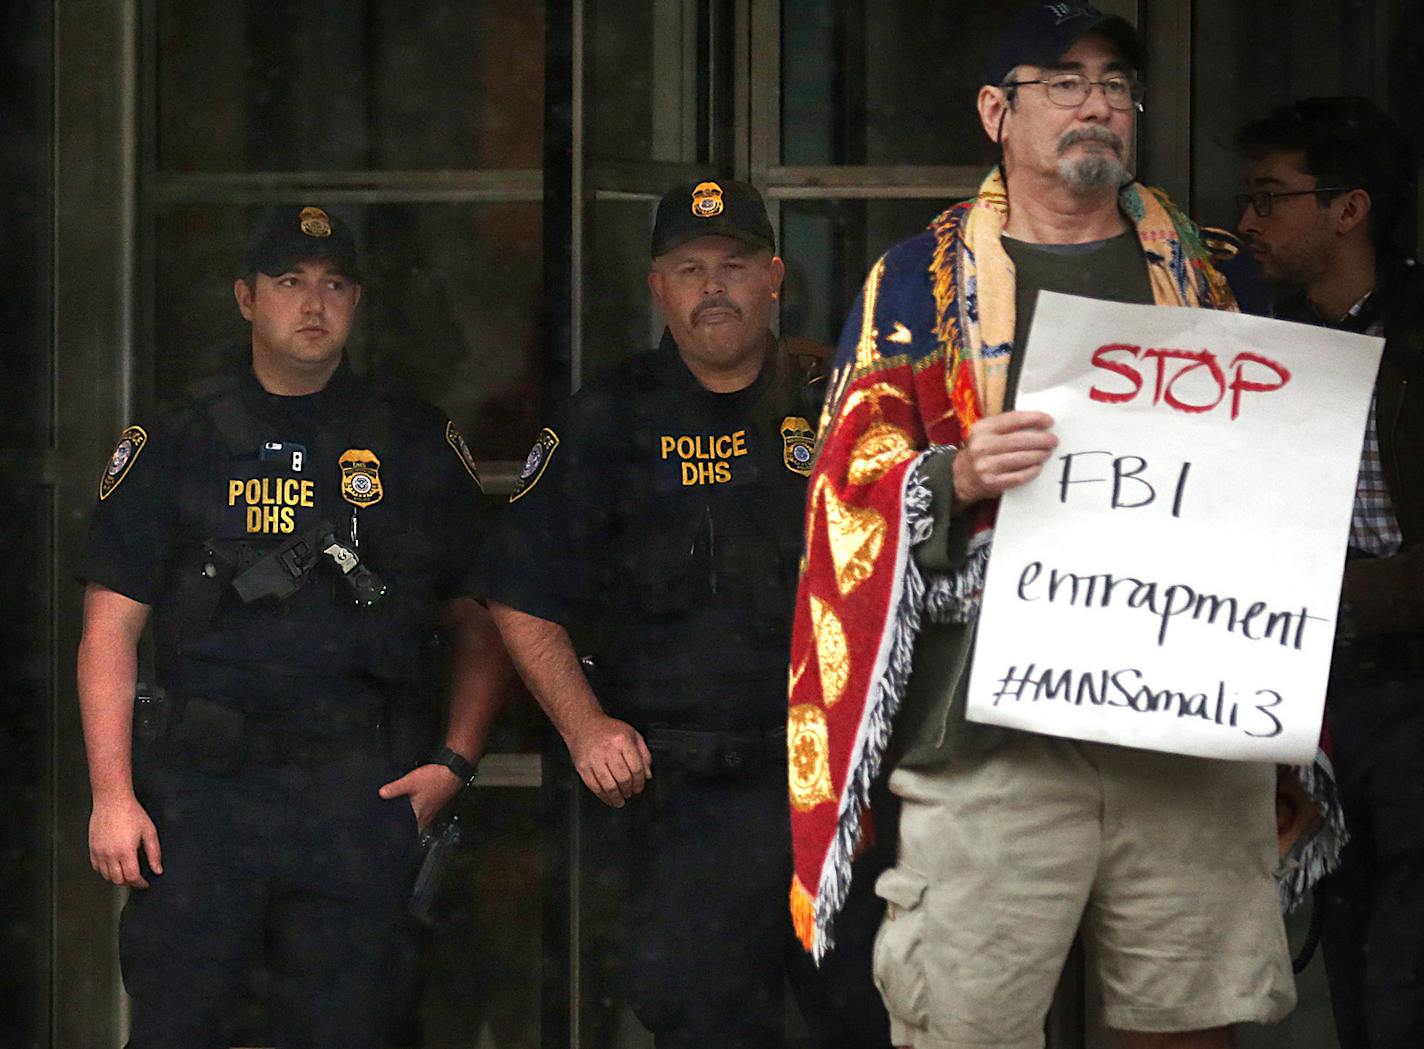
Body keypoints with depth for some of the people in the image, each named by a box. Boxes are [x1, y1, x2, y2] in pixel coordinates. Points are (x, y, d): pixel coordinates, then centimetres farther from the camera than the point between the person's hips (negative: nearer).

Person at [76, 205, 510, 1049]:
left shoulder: (417, 449, 10)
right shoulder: (176, 447, 8)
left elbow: (480, 623, 12)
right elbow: (111, 631, 5)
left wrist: (456, 762, -2)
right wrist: (112, 795, -4)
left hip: (360, 795, 1)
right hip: (200, 792, 0)